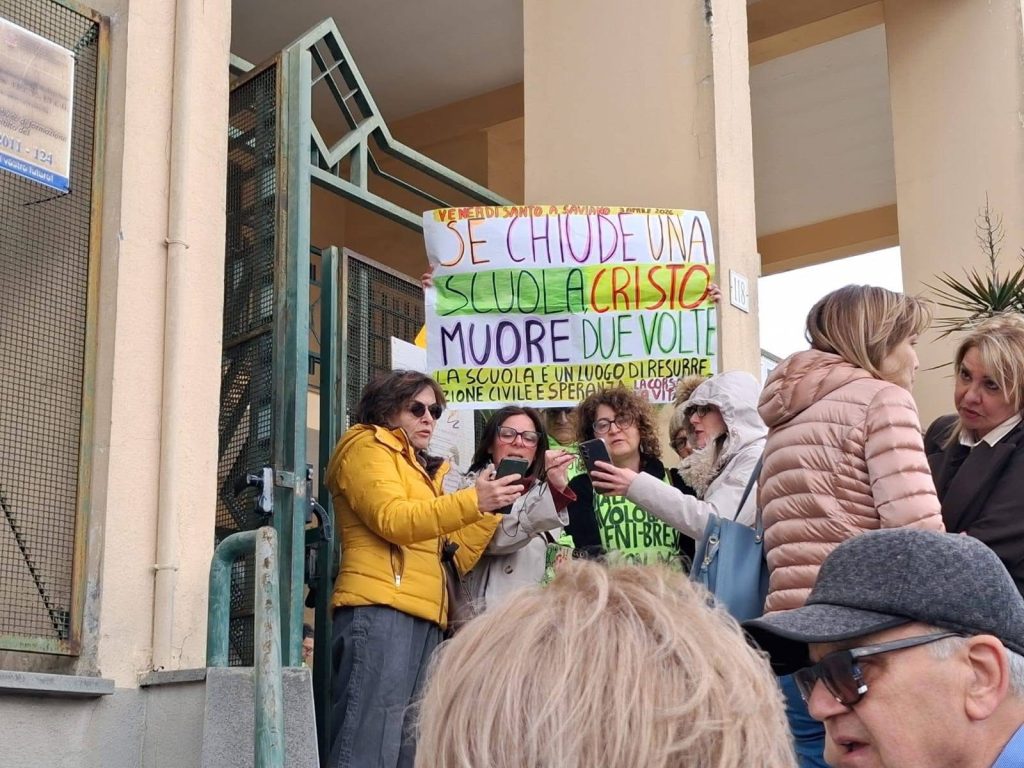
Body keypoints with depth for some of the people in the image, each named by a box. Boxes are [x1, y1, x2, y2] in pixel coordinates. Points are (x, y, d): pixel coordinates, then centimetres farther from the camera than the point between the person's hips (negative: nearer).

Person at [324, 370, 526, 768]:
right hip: (380, 612, -9)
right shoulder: (367, 447, 5)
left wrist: (492, 507, 9)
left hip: (423, 618, 9)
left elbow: (455, 556, 20)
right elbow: (392, 519, -13)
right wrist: (472, 501, -19)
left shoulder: (422, 471, 29)